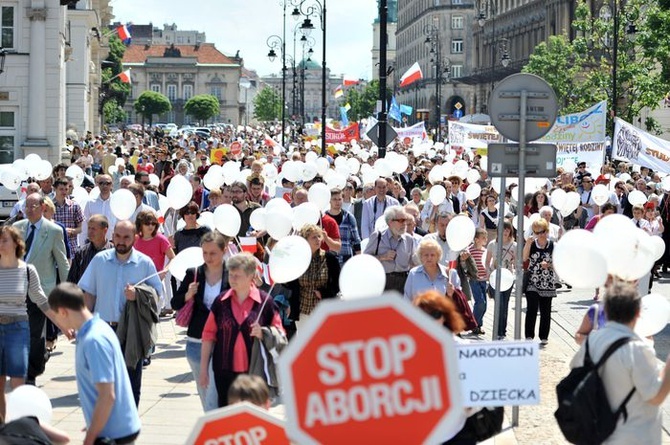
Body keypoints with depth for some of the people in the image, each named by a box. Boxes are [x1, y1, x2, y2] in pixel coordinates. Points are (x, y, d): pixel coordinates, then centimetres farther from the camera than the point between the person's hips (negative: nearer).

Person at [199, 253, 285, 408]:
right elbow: (209, 335, 8)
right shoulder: (221, 302, 4)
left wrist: (263, 334, -18)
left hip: (254, 371, -2)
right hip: (225, 371, 2)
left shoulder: (265, 301, -2)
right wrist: (203, 369, 6)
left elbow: (279, 334, 4)